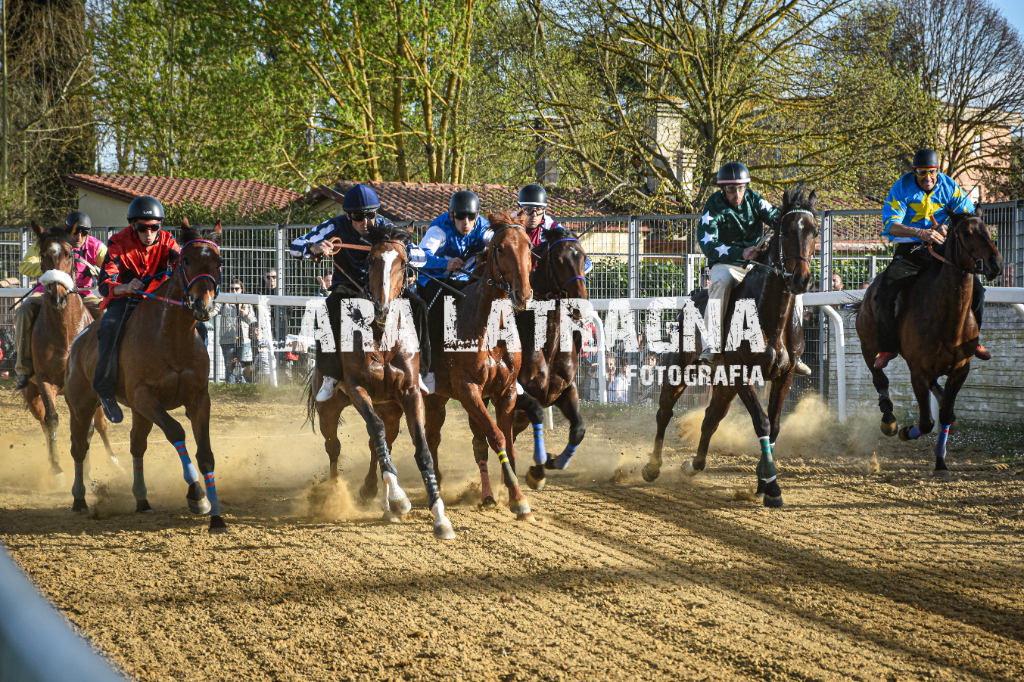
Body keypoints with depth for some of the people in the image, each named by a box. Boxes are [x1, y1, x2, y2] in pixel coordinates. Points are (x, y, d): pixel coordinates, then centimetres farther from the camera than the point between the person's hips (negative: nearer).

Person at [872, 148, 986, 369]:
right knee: (884, 293, -23)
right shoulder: (902, 188, -7)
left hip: (942, 250, 2)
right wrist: (921, 232, -34)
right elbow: (889, 225, -17)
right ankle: (887, 347, -2)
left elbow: (970, 216, 3)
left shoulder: (948, 186, 1)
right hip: (909, 252, -2)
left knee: (975, 287, -14)